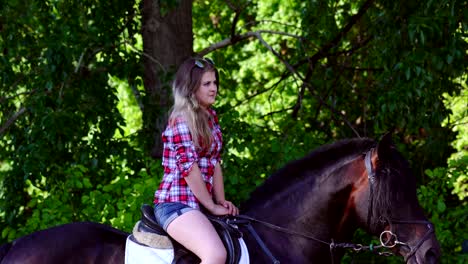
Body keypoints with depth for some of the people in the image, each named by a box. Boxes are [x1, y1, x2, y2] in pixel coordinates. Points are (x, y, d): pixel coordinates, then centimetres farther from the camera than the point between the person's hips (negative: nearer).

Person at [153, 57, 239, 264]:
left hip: (197, 205, 10)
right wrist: (212, 206, -11)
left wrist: (221, 201, 4)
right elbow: (189, 167, -16)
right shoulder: (182, 120, -11)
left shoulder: (210, 117, 14)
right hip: (176, 203, -10)